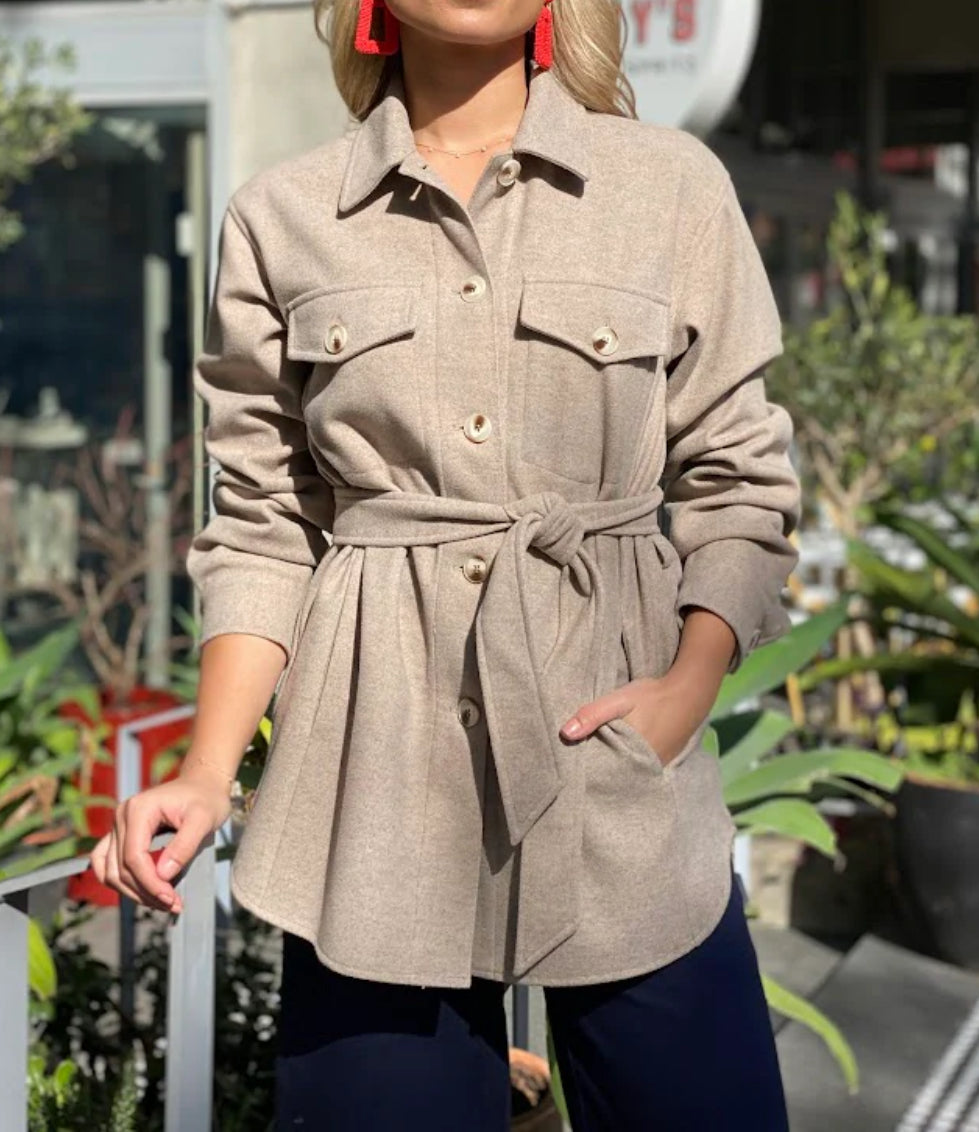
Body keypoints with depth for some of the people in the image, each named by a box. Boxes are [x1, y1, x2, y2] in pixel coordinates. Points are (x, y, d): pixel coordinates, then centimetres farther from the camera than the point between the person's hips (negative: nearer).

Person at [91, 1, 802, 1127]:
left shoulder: (674, 185, 4)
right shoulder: (282, 216, 5)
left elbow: (738, 484, 5)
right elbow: (262, 526, 6)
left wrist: (691, 683, -11)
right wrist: (208, 772, -5)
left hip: (616, 751, 1)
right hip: (380, 764, 0)